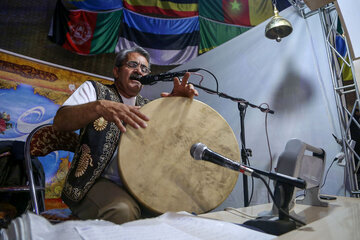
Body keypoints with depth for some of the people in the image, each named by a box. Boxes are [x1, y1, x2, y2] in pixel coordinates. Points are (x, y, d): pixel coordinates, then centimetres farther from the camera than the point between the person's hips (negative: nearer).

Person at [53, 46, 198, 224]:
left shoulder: (147, 107, 16)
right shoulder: (93, 89, 7)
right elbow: (59, 122, -9)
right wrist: (99, 107, -30)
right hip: (98, 181, -3)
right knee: (123, 209, -34)